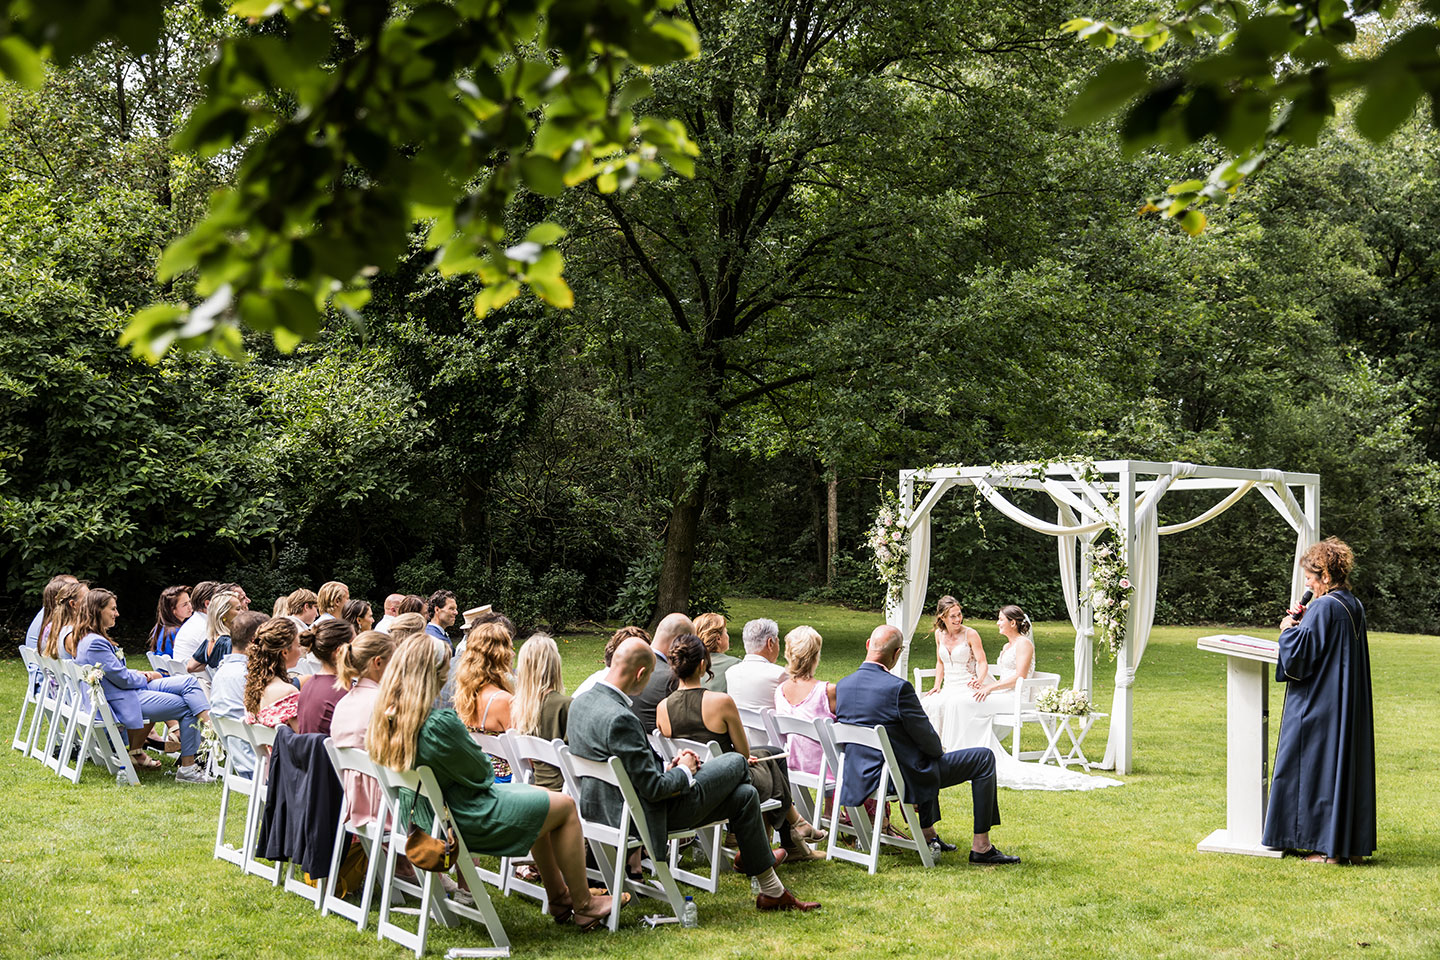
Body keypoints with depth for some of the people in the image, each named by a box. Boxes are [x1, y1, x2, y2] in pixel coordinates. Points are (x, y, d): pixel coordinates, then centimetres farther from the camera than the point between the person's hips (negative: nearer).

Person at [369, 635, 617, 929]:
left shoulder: (385, 717, -5)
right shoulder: (439, 723, -33)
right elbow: (480, 773, -17)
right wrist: (485, 759, 3)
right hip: (464, 821, -10)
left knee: (537, 798, 27)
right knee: (565, 806, 7)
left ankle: (559, 897, 37)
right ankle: (584, 907, 19)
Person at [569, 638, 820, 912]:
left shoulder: (581, 702, 0)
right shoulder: (619, 719, -31)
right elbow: (653, 789, -26)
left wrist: (666, 768, 8)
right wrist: (684, 771, -6)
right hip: (645, 817, -9)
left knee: (744, 795, 16)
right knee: (736, 762, 8)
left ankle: (773, 891, 30)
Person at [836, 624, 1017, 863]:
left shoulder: (843, 685, 0)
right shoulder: (898, 688, -23)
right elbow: (928, 742, -16)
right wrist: (938, 748, 9)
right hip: (903, 778, -8)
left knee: (927, 762, 39)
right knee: (983, 758, 6)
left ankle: (929, 835, 38)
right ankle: (981, 847, 11)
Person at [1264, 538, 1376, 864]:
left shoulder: (1323, 607, -18)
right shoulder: (1354, 607, 10)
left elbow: (1300, 654, -20)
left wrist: (1288, 630, -2)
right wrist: (1303, 625, 13)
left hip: (1320, 703, -9)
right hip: (1351, 707, 9)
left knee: (1318, 768, -1)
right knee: (1348, 764, 11)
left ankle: (1328, 847, 2)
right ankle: (1352, 845, 16)